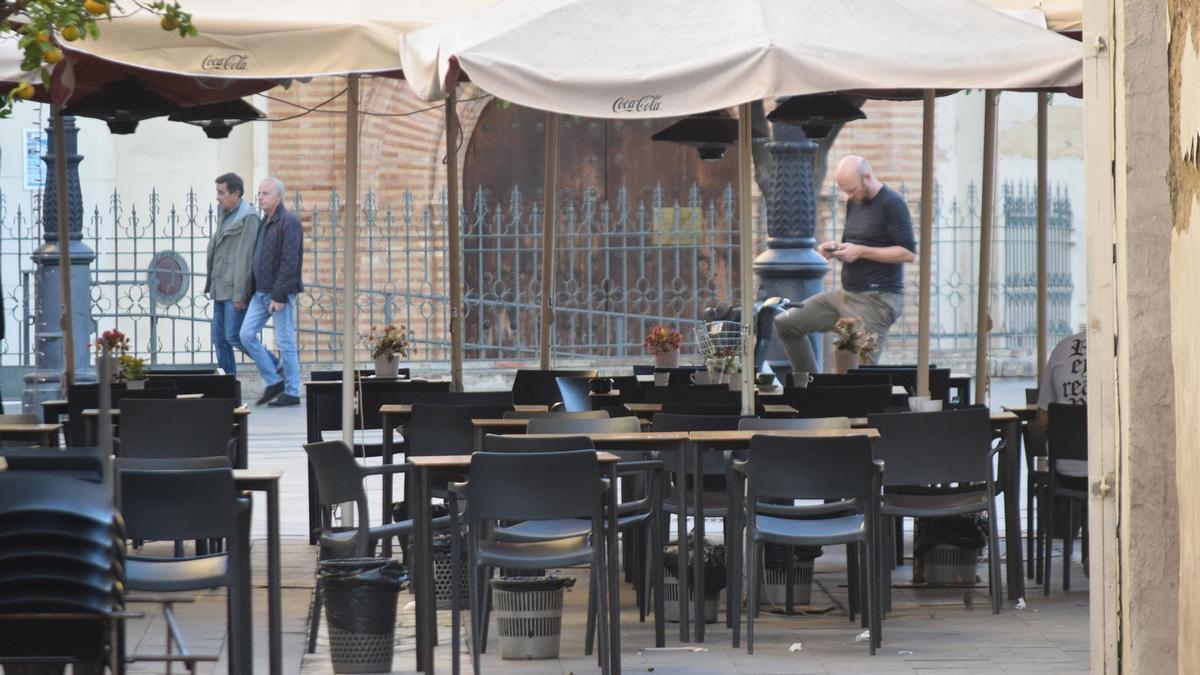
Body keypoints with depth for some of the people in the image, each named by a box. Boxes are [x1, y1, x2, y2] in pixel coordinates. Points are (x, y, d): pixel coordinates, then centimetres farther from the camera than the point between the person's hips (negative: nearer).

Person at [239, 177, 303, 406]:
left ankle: (291, 392, 6)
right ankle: (274, 381, 11)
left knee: (285, 342, -2)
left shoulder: (288, 222, -13)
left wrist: (279, 295, -22)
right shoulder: (265, 222, 15)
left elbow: (290, 262, -19)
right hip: (261, 292, 9)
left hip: (281, 293, -9)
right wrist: (253, 290, 15)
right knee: (247, 335, 2)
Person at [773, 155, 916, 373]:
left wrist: (860, 251, -19)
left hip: (877, 299, -9)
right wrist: (835, 249, 2)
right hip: (846, 295, 9)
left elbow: (909, 253, -18)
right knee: (785, 323, 5)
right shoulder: (854, 203, 14)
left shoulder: (892, 204, -12)